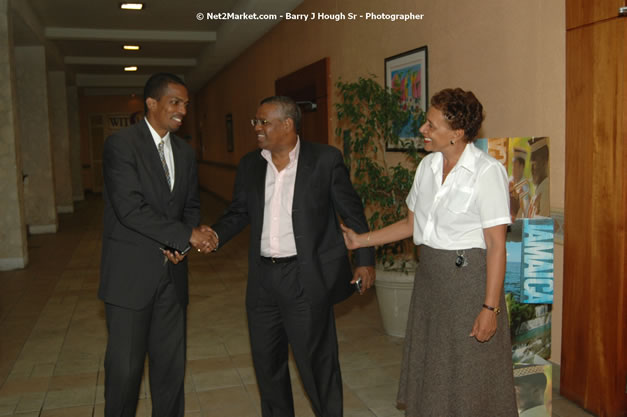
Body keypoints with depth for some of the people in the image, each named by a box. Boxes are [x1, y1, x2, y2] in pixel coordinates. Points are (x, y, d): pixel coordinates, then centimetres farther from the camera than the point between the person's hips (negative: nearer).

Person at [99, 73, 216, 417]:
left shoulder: (185, 152, 11)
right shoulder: (120, 144, -9)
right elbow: (130, 208, -18)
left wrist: (179, 246, -2)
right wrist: (187, 235, -16)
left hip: (171, 270, 6)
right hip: (131, 272, -5)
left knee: (172, 361, 11)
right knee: (125, 365, 2)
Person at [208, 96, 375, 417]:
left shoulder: (325, 159, -6)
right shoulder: (250, 165, 7)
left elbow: (352, 212, -1)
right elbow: (238, 212, 12)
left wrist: (365, 259, -1)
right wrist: (215, 235, -7)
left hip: (307, 278, -5)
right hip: (262, 279, 5)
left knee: (316, 359, 6)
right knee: (265, 358, 16)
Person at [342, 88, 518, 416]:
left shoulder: (487, 171, -15)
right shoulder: (428, 165, 6)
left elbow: (496, 244, -15)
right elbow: (412, 223, 13)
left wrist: (490, 307, -18)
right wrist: (360, 240, 10)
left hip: (468, 276, -7)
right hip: (429, 274, 7)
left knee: (470, 375, 6)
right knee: (429, 370, 16)